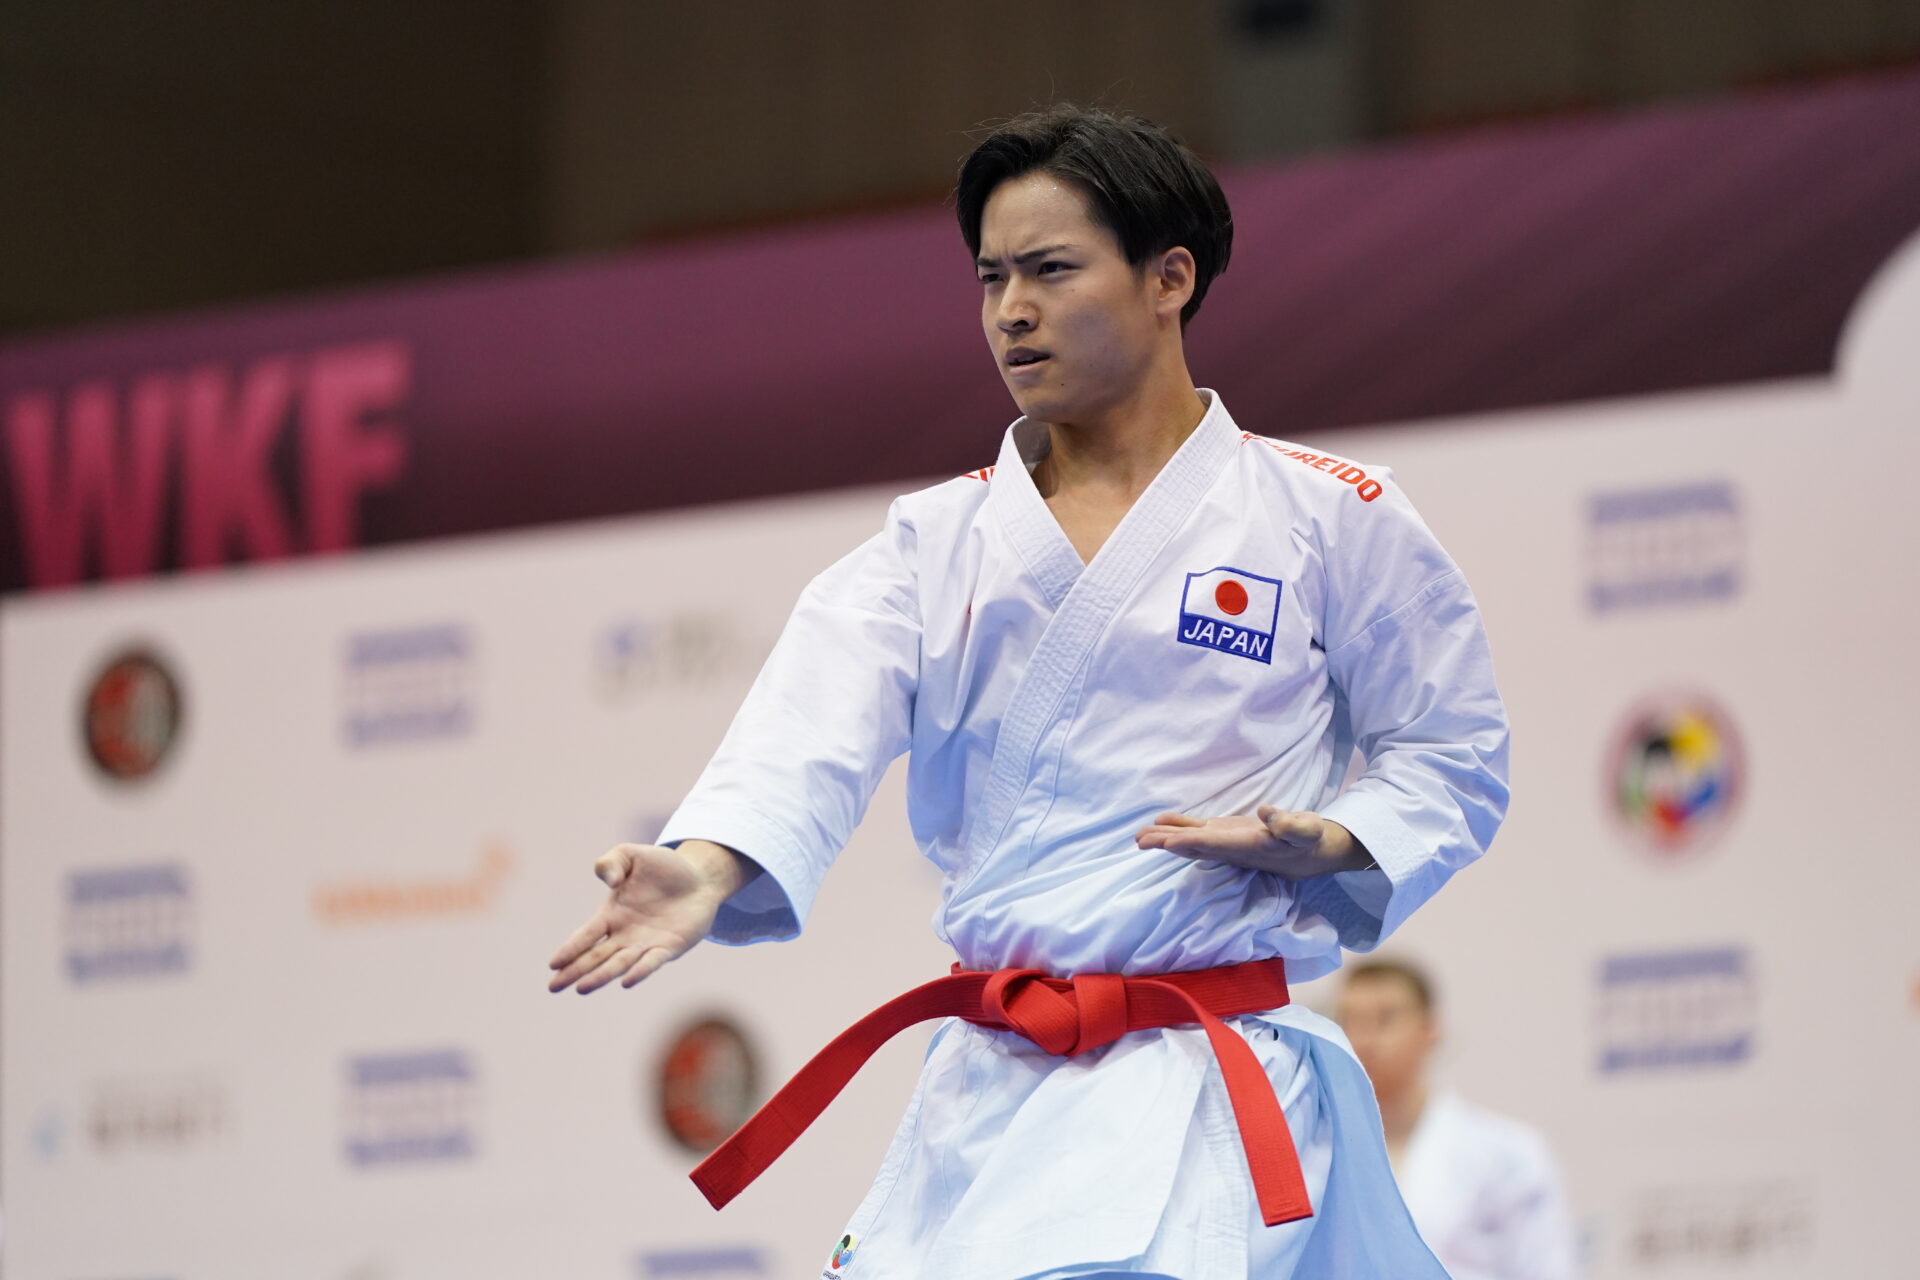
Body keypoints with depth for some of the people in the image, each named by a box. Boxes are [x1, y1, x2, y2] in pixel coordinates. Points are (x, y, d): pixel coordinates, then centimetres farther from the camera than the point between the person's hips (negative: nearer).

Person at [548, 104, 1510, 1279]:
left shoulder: (1329, 520, 2)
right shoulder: (936, 543, 11)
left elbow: (1454, 759, 9)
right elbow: (817, 724, -7)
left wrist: (1320, 847, -11)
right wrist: (707, 866, -27)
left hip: (1207, 1094, -5)